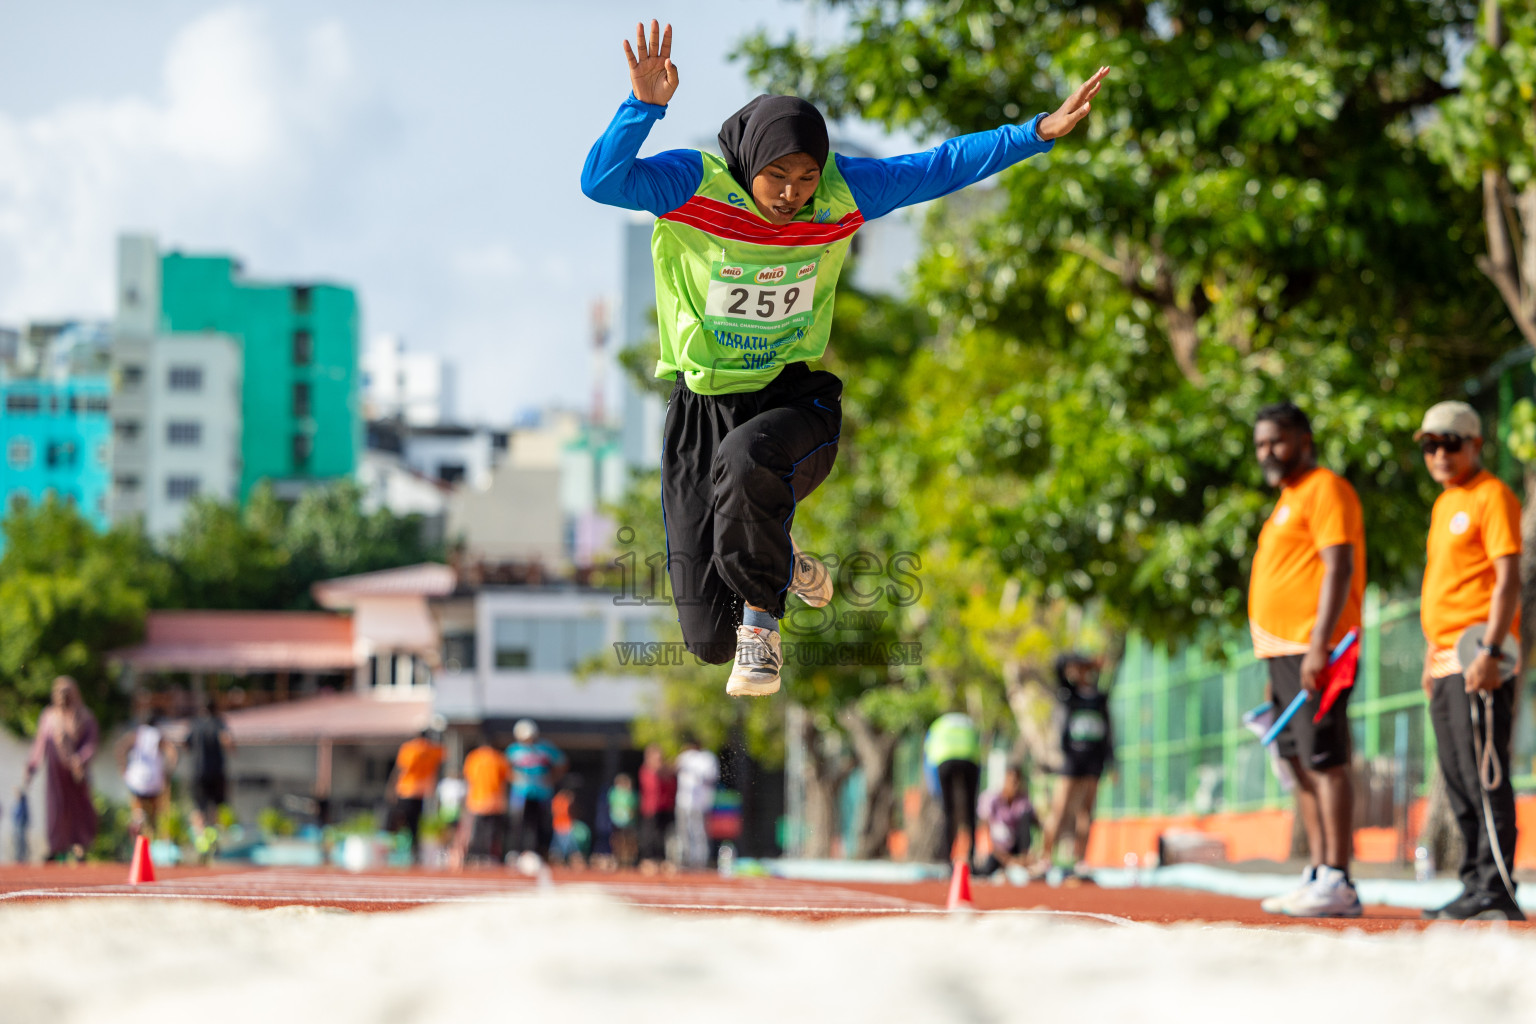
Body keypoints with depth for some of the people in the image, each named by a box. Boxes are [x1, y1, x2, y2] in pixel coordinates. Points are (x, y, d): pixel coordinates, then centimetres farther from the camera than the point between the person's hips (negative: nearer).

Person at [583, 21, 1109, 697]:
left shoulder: (842, 192, -6)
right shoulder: (693, 185, -13)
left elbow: (940, 167, 1)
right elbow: (600, 181, -26)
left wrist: (1039, 133, -6)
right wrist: (645, 106, -39)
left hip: (794, 400, 0)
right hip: (701, 407, 0)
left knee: (745, 459, -42)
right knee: (710, 640, -2)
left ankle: (762, 615, -16)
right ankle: (783, 567, 36)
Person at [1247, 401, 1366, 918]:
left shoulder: (1325, 489, -6)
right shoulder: (1289, 500, 23)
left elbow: (1338, 568, -16)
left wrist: (1319, 645, -24)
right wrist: (1277, 669, 24)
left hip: (1313, 650, -10)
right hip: (1283, 652, 10)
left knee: (1325, 761, -13)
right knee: (1301, 764, 8)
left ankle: (1338, 882, -16)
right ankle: (1317, 873, 10)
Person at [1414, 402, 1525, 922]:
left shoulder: (1492, 497, -7)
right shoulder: (1444, 504, 21)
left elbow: (1508, 578, -15)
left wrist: (1490, 651, -23)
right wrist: (1431, 657, 22)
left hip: (1479, 660, -10)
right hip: (1447, 661, 10)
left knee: (1484, 774, -13)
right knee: (1458, 780, 9)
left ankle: (1496, 890, -16)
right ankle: (1477, 887, 13)